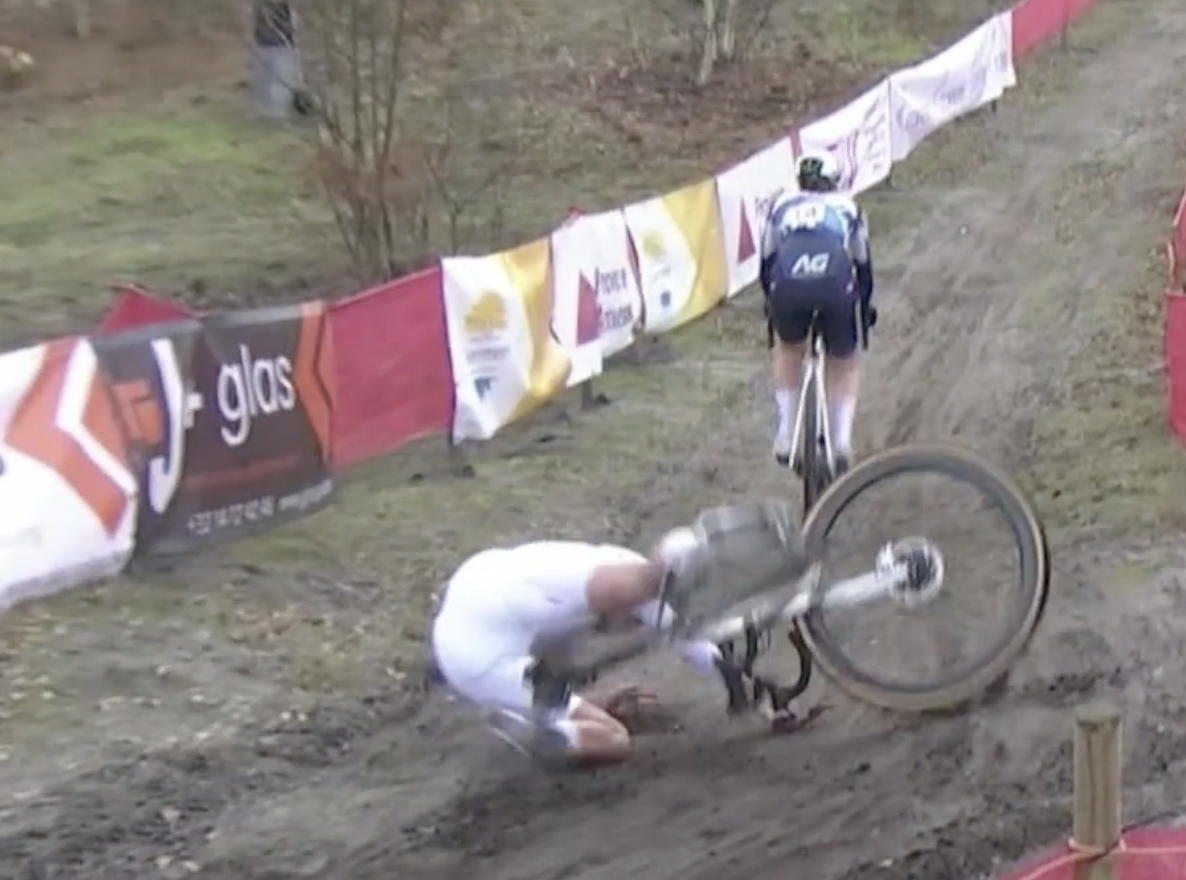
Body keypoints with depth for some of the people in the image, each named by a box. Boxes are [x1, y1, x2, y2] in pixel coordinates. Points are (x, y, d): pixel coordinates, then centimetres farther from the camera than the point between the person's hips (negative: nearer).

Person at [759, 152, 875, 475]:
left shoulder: (782, 203, 30)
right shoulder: (847, 207, 31)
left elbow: (767, 262, 31)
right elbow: (863, 265, 36)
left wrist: (771, 302, 46)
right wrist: (866, 307, 51)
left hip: (788, 284, 0)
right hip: (836, 286, 0)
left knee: (788, 350, 31)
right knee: (844, 365, 25)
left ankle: (785, 437, 25)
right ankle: (842, 440, 8)